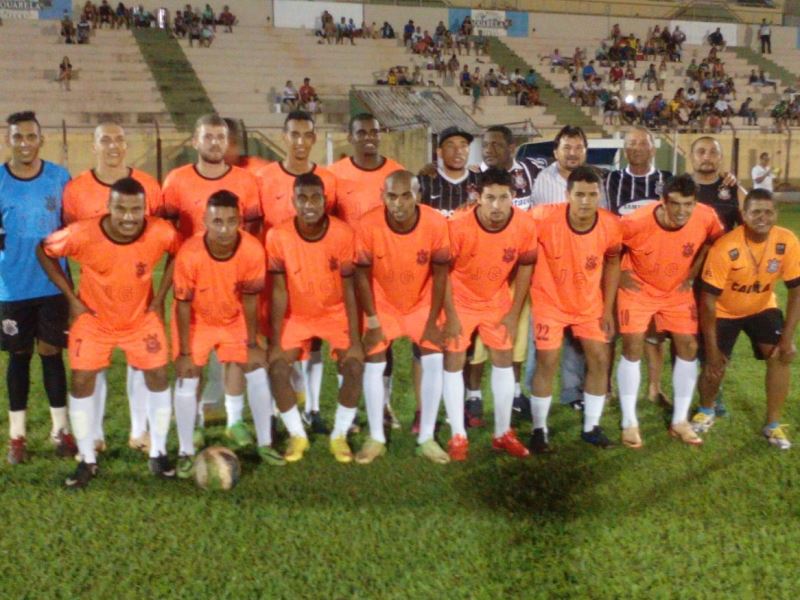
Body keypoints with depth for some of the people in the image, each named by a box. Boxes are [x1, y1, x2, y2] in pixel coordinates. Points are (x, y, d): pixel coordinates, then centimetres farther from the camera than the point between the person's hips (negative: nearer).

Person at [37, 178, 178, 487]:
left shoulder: (161, 233, -26)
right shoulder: (82, 234, -29)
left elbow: (179, 253, -3)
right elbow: (44, 251, -10)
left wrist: (160, 297, -6)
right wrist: (71, 298, -12)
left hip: (142, 318, 1)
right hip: (93, 319, -1)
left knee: (158, 377, 2)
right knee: (81, 382, -3)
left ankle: (158, 453, 19)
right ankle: (87, 460, 14)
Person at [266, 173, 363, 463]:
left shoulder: (343, 233, -23)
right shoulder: (278, 236, -22)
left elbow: (349, 290, -16)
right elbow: (279, 292, -15)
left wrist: (355, 339, -17)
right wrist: (275, 342, -16)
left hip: (336, 313, 0)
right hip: (296, 315, 1)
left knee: (354, 366, -17)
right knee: (277, 369, -15)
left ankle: (339, 435, 4)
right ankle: (297, 435, 7)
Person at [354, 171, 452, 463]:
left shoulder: (436, 224, -27)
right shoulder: (368, 225, -28)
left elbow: (440, 274, -14)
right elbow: (362, 275, -14)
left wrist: (432, 321, -10)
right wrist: (372, 322, -11)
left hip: (422, 302, 1)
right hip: (383, 303, 0)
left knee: (434, 362, -6)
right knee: (374, 364, -4)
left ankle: (426, 438, 7)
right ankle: (376, 438, 11)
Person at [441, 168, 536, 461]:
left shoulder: (525, 226, -21)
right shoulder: (459, 226, -31)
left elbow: (525, 266, -5)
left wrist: (514, 312, -4)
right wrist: (450, 316, -16)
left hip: (497, 300, 3)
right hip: (460, 300, -3)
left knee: (503, 359, 7)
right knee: (454, 361, -3)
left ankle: (503, 433, 20)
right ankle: (458, 436, 9)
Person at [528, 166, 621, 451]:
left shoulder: (611, 226, -17)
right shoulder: (545, 217, -28)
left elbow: (612, 262, 1)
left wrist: (608, 309, 2)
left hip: (590, 304, 3)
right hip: (550, 302, -3)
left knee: (599, 361, 4)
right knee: (547, 364, -2)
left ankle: (591, 427, 20)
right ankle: (539, 429, 14)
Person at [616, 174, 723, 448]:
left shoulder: (706, 217, -22)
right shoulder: (637, 222, -32)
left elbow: (712, 240, 3)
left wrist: (693, 271, 0)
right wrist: (619, 273, -11)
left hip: (677, 290, 4)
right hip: (638, 288, -3)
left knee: (689, 346, 0)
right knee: (633, 348, -8)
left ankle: (680, 421, 13)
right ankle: (629, 422, 5)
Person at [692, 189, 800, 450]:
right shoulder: (725, 248, -32)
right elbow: (708, 299, -25)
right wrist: (712, 348, -23)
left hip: (762, 307, 3)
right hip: (724, 310, -3)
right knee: (714, 366, -6)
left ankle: (773, 424, 4)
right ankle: (706, 410, 28)